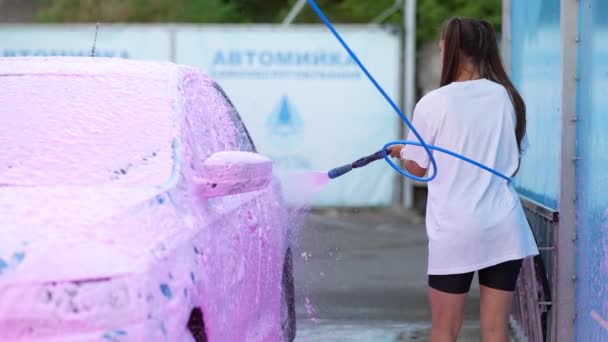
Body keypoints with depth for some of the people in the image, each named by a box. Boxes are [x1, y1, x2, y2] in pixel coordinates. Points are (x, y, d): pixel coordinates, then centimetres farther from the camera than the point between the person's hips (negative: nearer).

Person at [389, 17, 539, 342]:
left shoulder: (433, 103, -9)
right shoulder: (508, 97, 2)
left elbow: (417, 168, 2)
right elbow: (514, 164, 13)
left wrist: (399, 151, 23)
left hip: (454, 231, -3)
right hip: (504, 228, 3)